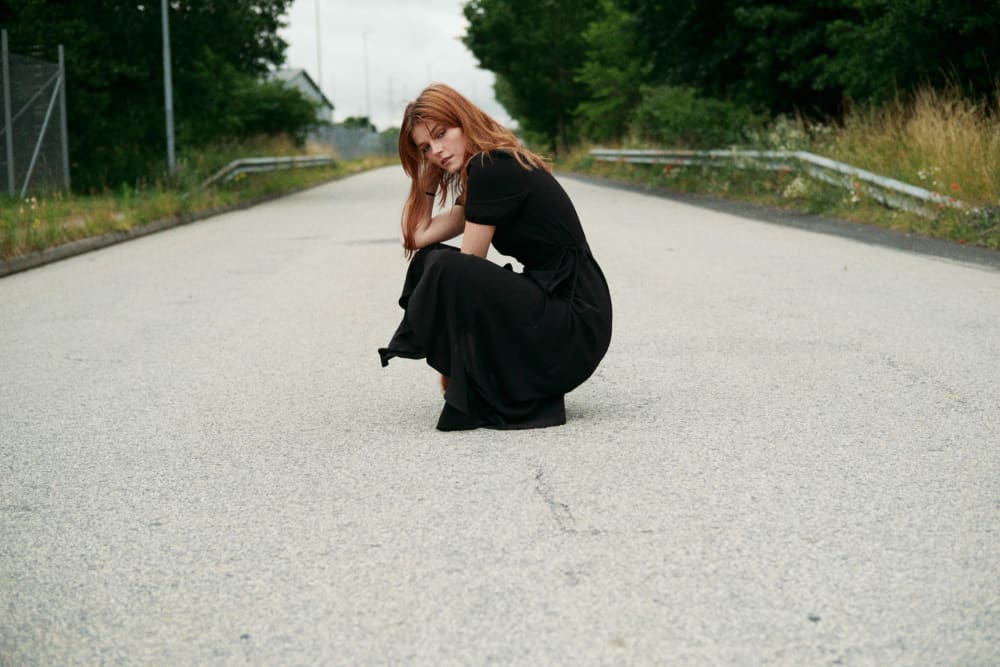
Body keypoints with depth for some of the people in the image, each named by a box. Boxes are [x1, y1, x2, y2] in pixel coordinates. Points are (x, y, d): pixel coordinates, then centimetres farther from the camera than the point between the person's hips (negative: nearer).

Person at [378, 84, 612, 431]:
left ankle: (482, 399, -6)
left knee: (447, 271, -25)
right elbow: (418, 237, 11)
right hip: (548, 302, 10)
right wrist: (429, 173, 11)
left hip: (574, 324, -10)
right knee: (430, 259, 10)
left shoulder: (492, 169, -14)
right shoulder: (492, 166, 15)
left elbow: (465, 267, -12)